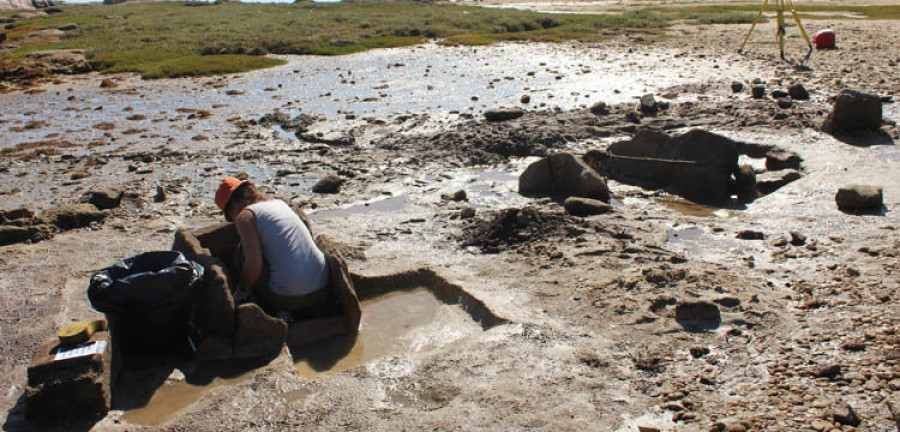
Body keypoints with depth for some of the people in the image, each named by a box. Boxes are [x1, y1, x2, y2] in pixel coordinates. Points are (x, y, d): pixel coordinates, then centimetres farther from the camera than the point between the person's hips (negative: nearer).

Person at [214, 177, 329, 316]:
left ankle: (272, 312, 9)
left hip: (289, 297, -7)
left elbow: (254, 265, -13)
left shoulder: (245, 216, -2)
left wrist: (241, 291, 5)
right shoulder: (280, 203, 18)